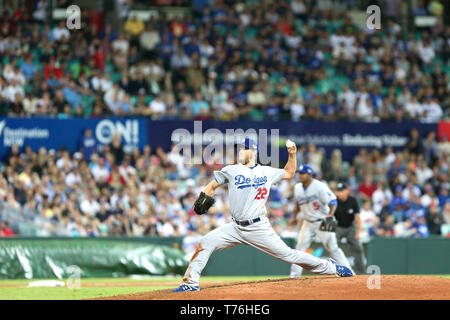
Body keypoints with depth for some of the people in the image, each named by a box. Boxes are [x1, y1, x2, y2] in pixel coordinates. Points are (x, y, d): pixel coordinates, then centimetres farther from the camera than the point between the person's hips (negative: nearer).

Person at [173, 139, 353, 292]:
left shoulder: (267, 172, 7)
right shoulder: (231, 171, 5)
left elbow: (289, 173, 24)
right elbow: (212, 185, 11)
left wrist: (292, 155, 10)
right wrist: (204, 197, -9)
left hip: (259, 228, -2)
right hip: (236, 228, 2)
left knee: (287, 254, -4)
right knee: (205, 244, -14)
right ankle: (191, 282, -7)